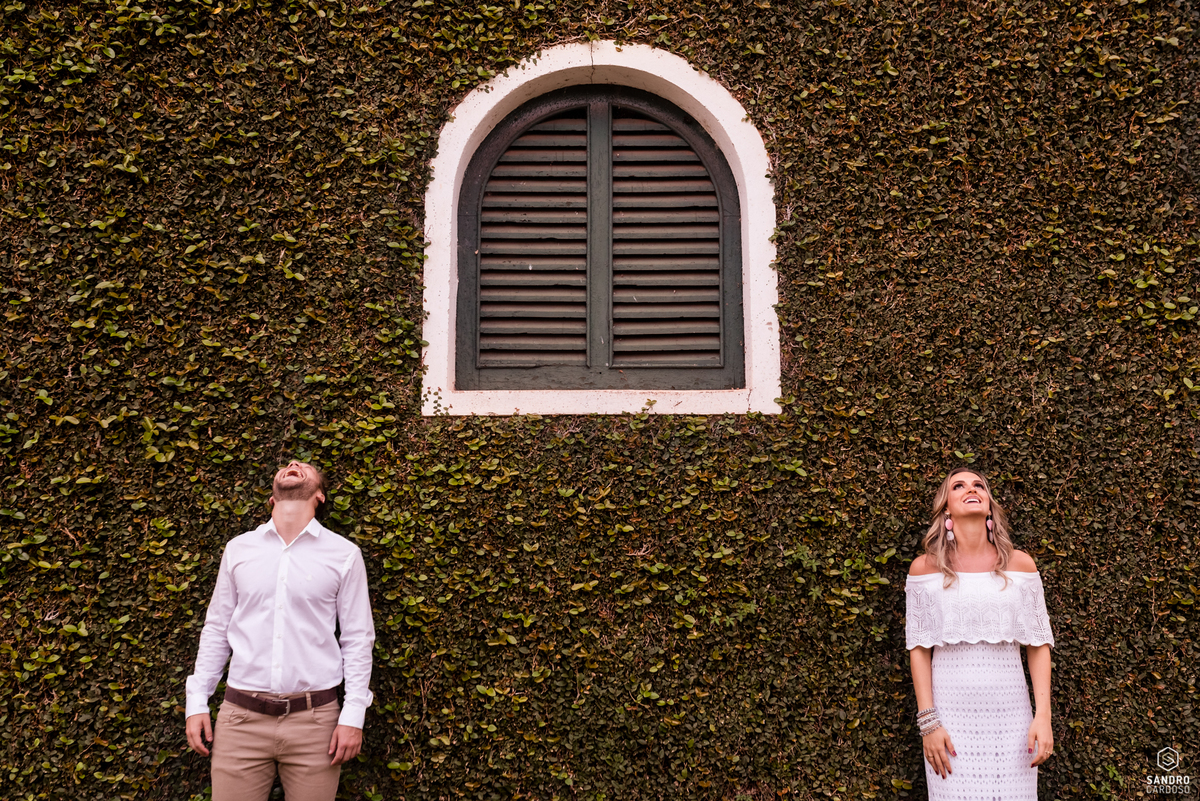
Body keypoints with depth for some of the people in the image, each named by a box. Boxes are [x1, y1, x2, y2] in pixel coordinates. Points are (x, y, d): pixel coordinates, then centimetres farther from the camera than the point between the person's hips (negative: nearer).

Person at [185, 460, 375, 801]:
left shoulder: (345, 554, 2)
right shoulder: (239, 549, 9)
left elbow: (357, 640, 2)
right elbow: (216, 630, 13)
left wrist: (353, 716, -5)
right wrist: (196, 703, 7)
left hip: (314, 719, -1)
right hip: (241, 718, 2)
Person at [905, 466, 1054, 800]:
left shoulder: (1020, 565, 2)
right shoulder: (925, 568, -1)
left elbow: (1038, 644, 4)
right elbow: (918, 647, 1)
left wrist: (1043, 716, -4)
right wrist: (928, 722, -5)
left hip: (1009, 712, 1)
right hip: (950, 713, -1)